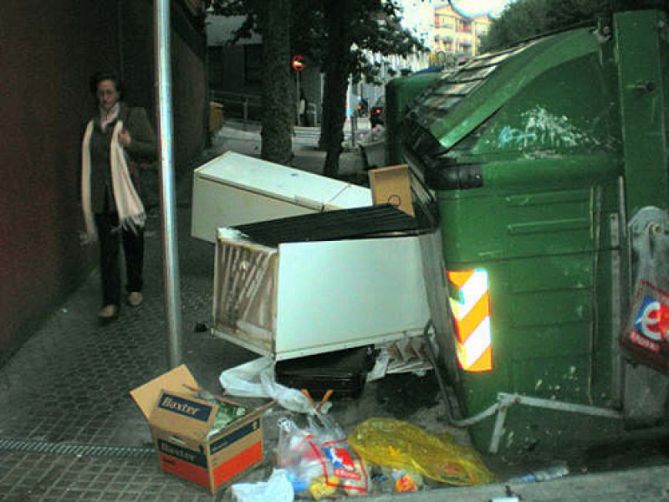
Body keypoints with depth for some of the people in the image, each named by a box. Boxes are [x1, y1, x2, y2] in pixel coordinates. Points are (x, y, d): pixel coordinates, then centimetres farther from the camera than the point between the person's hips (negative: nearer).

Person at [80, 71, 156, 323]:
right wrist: (85, 196, 15)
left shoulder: (134, 116, -4)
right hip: (101, 195, 2)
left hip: (127, 192, -2)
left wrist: (130, 144, -21)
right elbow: (88, 160, 16)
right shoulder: (93, 123, 7)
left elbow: (155, 149, -5)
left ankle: (134, 288, 33)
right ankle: (111, 302, 6)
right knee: (108, 248, 1)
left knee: (132, 242, 13)